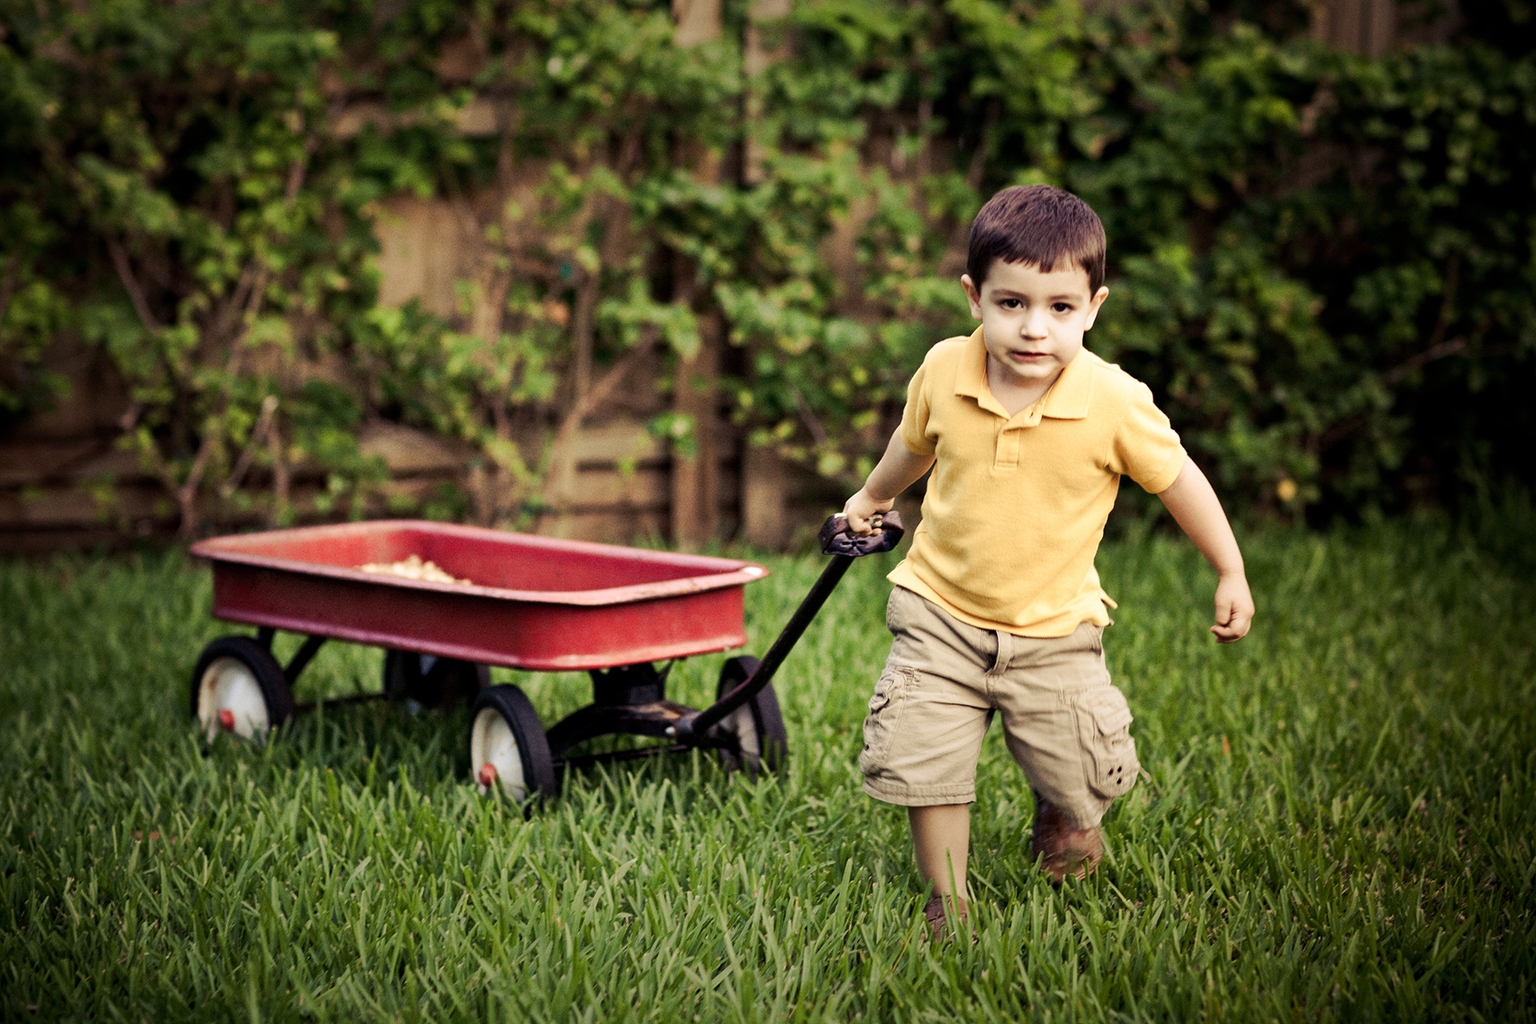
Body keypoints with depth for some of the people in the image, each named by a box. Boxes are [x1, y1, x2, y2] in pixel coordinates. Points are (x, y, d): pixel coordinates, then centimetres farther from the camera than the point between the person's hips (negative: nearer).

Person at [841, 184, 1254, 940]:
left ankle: (1061, 816, 38)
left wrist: (1231, 574, 3)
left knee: (1088, 773, -1)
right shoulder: (943, 372, -12)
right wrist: (872, 497, 29)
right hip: (940, 613, 1)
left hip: (1052, 626, -1)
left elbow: (1178, 480, -4)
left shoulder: (1115, 402, -19)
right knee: (920, 757, -5)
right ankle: (947, 901, 18)